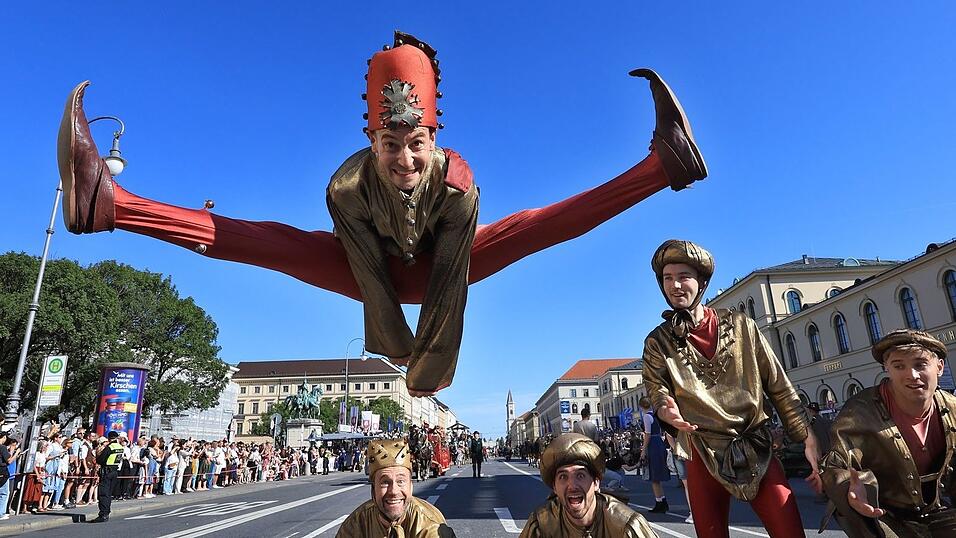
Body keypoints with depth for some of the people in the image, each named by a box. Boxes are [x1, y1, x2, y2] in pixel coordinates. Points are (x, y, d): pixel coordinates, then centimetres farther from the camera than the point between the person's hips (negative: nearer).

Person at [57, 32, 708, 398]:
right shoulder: (348, 185, -31)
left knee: (530, 227, -19)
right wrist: (400, 351, -30)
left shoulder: (459, 183, -32)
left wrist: (432, 360, -28)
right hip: (374, 273, 0)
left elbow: (451, 281, -31)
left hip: (437, 271, 1)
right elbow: (369, 276, -30)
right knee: (276, 242, -21)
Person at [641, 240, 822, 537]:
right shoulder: (657, 343, 3)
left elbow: (779, 387, 4)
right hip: (704, 456, 0)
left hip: (757, 449, 0)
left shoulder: (740, 325, 2)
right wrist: (668, 411, -25)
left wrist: (809, 440, -1)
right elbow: (657, 392, -2)